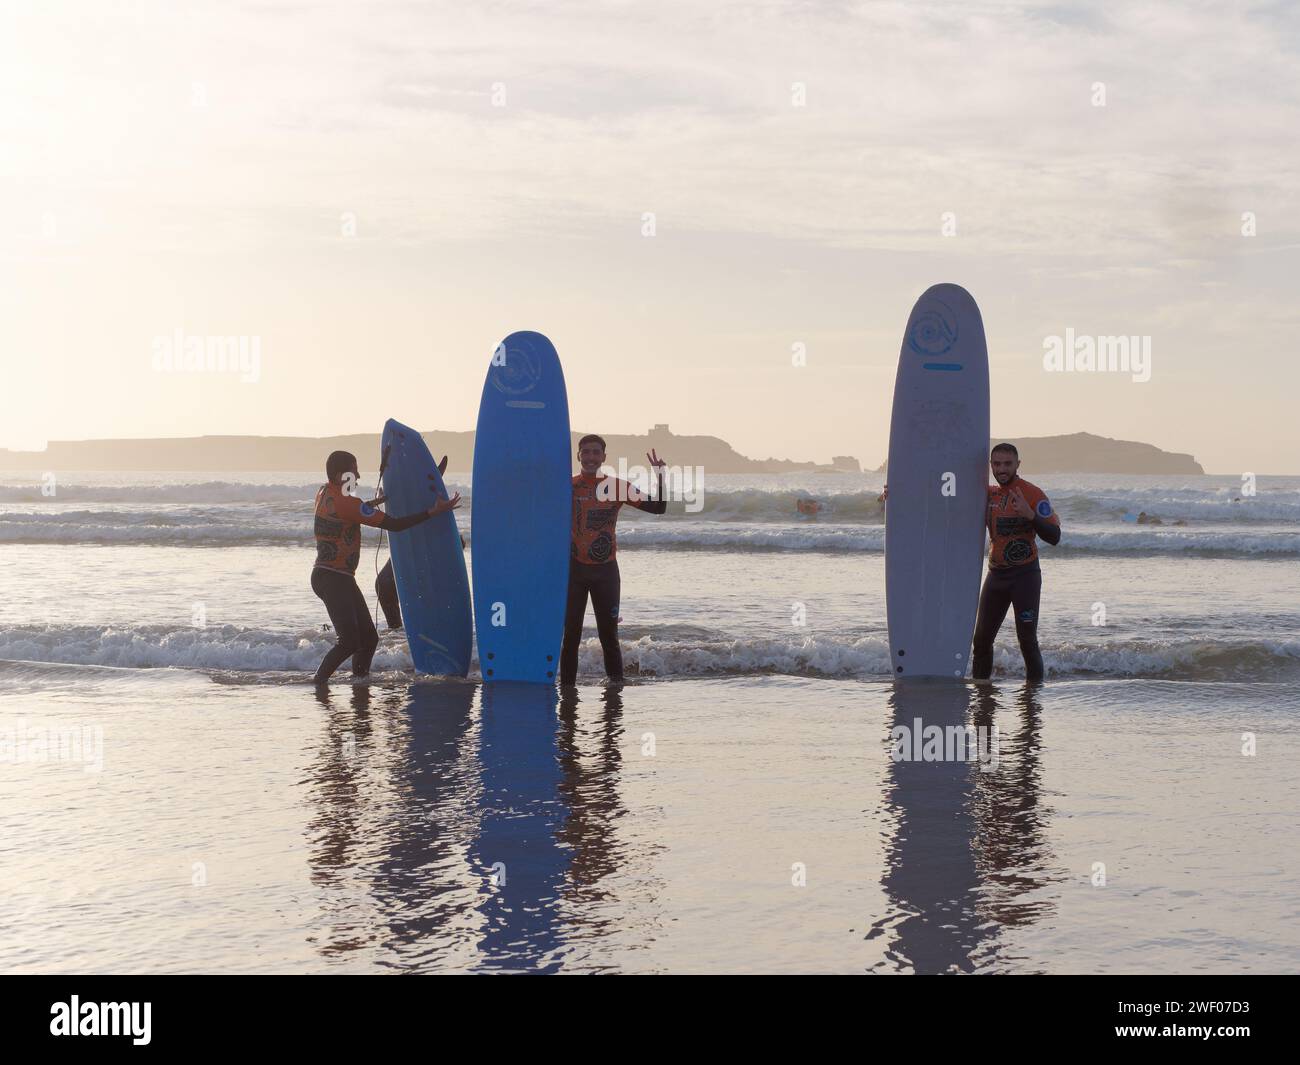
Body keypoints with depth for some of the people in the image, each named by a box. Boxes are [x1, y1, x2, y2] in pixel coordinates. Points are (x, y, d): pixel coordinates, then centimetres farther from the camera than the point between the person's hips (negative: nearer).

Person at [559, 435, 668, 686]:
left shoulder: (617, 486, 1)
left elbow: (658, 507, -1)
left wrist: (660, 478, -14)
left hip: (606, 569, 0)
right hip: (574, 568, 0)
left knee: (609, 635, 3)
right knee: (571, 635, 2)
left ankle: (617, 684, 11)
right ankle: (567, 688, 8)